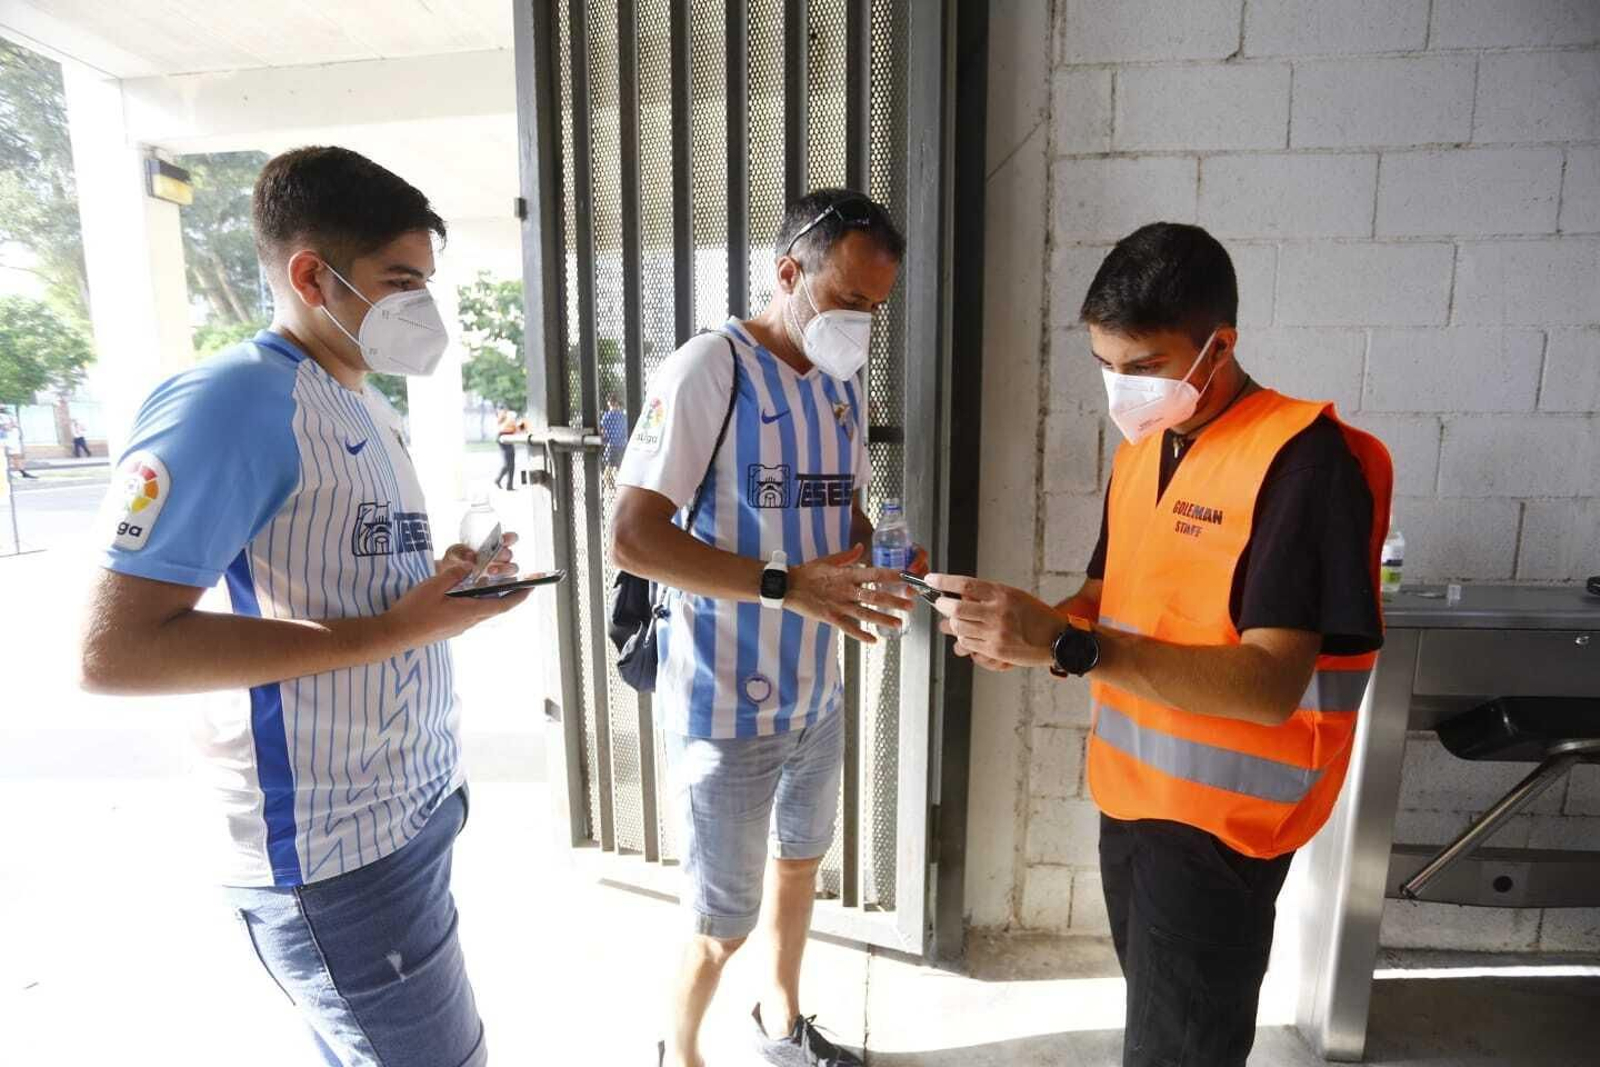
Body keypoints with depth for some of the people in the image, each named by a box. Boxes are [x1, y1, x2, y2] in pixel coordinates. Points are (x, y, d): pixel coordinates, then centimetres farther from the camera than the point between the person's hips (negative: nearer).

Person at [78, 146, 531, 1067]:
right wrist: (394, 632, -23)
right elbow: (116, 650, -21)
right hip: (335, 852, -8)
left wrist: (450, 582, 2)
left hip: (409, 810, 8)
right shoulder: (234, 402, -16)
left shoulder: (368, 410, 12)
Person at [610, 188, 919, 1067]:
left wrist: (873, 555, -5)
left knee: (800, 862, 26)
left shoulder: (842, 382, 6)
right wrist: (788, 584, -32)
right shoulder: (709, 368, -18)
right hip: (728, 706, -7)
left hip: (818, 693, 8)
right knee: (722, 924, 9)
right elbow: (632, 538, -24)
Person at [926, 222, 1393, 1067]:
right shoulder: (1143, 448, 5)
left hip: (1221, 815, -7)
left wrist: (1064, 646, -35)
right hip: (1131, 791, 7)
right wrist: (1025, 632, -9)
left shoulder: (1304, 458, -20)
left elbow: (1269, 683, -27)